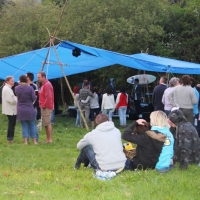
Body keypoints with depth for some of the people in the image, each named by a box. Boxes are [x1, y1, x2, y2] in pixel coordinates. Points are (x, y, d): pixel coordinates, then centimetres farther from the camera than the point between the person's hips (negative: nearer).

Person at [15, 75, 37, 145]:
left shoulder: (16, 88, -5)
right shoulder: (30, 88, -14)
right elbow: (34, 98, -10)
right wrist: (34, 94, 10)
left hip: (21, 110, 2)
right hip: (29, 110, -2)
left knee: (24, 126, 9)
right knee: (32, 125, 10)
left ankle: (25, 141, 4)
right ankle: (34, 140, 14)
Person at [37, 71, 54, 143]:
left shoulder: (47, 84, -15)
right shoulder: (43, 84, 17)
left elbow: (48, 97, -22)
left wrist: (44, 105, -18)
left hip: (46, 107, -10)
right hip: (44, 107, 10)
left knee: (47, 123, -9)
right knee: (45, 123, 12)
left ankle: (50, 139, -7)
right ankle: (48, 138, 16)